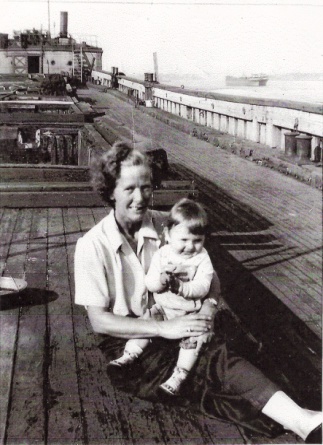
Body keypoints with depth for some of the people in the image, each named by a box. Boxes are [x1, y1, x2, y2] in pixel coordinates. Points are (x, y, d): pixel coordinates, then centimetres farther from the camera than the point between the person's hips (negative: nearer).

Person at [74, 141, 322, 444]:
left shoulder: (166, 226, 0)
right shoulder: (92, 245, -10)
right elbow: (98, 320, -13)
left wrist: (208, 309, -19)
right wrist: (165, 328, -24)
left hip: (173, 325, 4)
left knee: (217, 354, -29)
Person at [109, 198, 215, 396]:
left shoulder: (202, 258, -8)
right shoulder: (161, 255, -3)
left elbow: (202, 287, -18)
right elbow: (150, 285, -6)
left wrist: (180, 287, -33)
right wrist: (161, 279, -29)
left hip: (191, 312, -3)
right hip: (164, 308, 3)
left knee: (192, 338, -21)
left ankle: (178, 377, -18)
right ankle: (128, 356, -1)